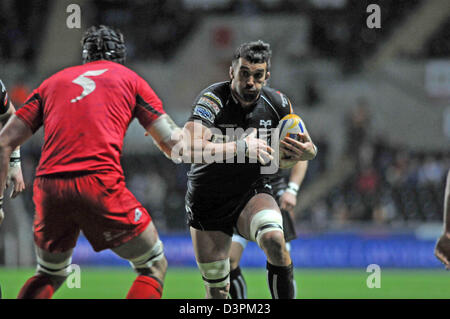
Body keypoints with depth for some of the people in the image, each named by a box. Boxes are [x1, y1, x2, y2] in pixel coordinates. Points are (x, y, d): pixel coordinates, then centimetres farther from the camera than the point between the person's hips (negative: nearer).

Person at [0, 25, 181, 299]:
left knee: (50, 274, 27)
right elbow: (172, 143, 11)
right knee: (154, 266, 12)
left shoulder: (53, 82, 24)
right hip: (100, 184, -4)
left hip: (48, 187, 4)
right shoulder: (130, 80, 18)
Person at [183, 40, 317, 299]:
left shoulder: (278, 103, -7)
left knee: (274, 239, -32)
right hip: (207, 204, -1)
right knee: (217, 292, 0)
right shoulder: (213, 99, -20)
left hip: (253, 192, 1)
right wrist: (240, 147, -44)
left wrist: (308, 151, -16)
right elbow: (190, 147, -36)